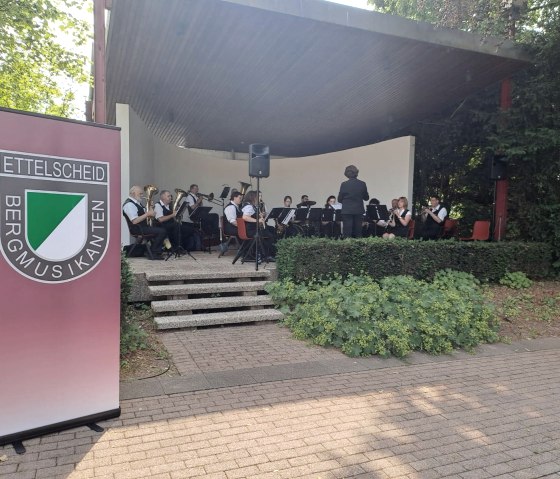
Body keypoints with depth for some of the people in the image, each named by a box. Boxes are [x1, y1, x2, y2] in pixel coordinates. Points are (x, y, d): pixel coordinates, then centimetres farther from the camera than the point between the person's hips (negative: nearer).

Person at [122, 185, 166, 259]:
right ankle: (152, 253, -9)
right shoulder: (129, 204, -16)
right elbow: (134, 221, -25)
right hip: (137, 229, -10)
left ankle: (157, 252, 3)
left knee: (163, 229, 4)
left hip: (144, 226, 10)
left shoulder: (137, 203, 17)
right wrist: (147, 214, -19)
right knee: (162, 231, -20)